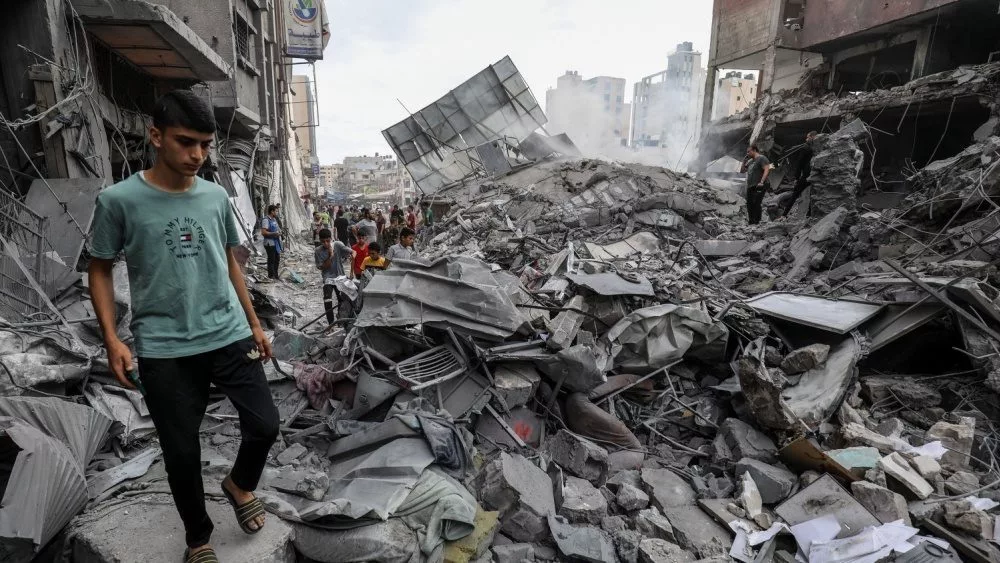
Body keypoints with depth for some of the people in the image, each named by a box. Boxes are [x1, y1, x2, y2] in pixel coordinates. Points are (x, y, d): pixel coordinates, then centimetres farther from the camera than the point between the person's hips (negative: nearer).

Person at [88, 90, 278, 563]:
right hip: (164, 352, -2)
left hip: (230, 337, 3)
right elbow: (100, 270, 4)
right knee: (181, 453, 8)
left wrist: (255, 325, 14)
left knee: (265, 425, 2)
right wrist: (112, 339, -7)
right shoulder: (119, 200, -5)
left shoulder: (216, 196, 4)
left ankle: (239, 484, 35)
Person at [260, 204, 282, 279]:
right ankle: (271, 277, 4)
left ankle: (276, 276, 28)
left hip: (276, 242, 10)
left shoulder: (274, 219, 15)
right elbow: (263, 232, -22)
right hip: (270, 243, -10)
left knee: (277, 259, 16)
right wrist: (274, 233, -21)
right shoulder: (266, 220, -14)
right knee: (271, 260, -4)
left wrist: (279, 232, 8)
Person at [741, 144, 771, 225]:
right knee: (749, 205, 6)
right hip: (750, 187, 9)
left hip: (759, 187, -9)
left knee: (757, 204, -16)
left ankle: (757, 222, -17)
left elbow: (767, 170, -15)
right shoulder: (750, 161, 22)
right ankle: (751, 222, 11)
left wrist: (762, 181, -24)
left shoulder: (761, 158, -3)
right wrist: (744, 161, 14)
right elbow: (741, 171, 28)